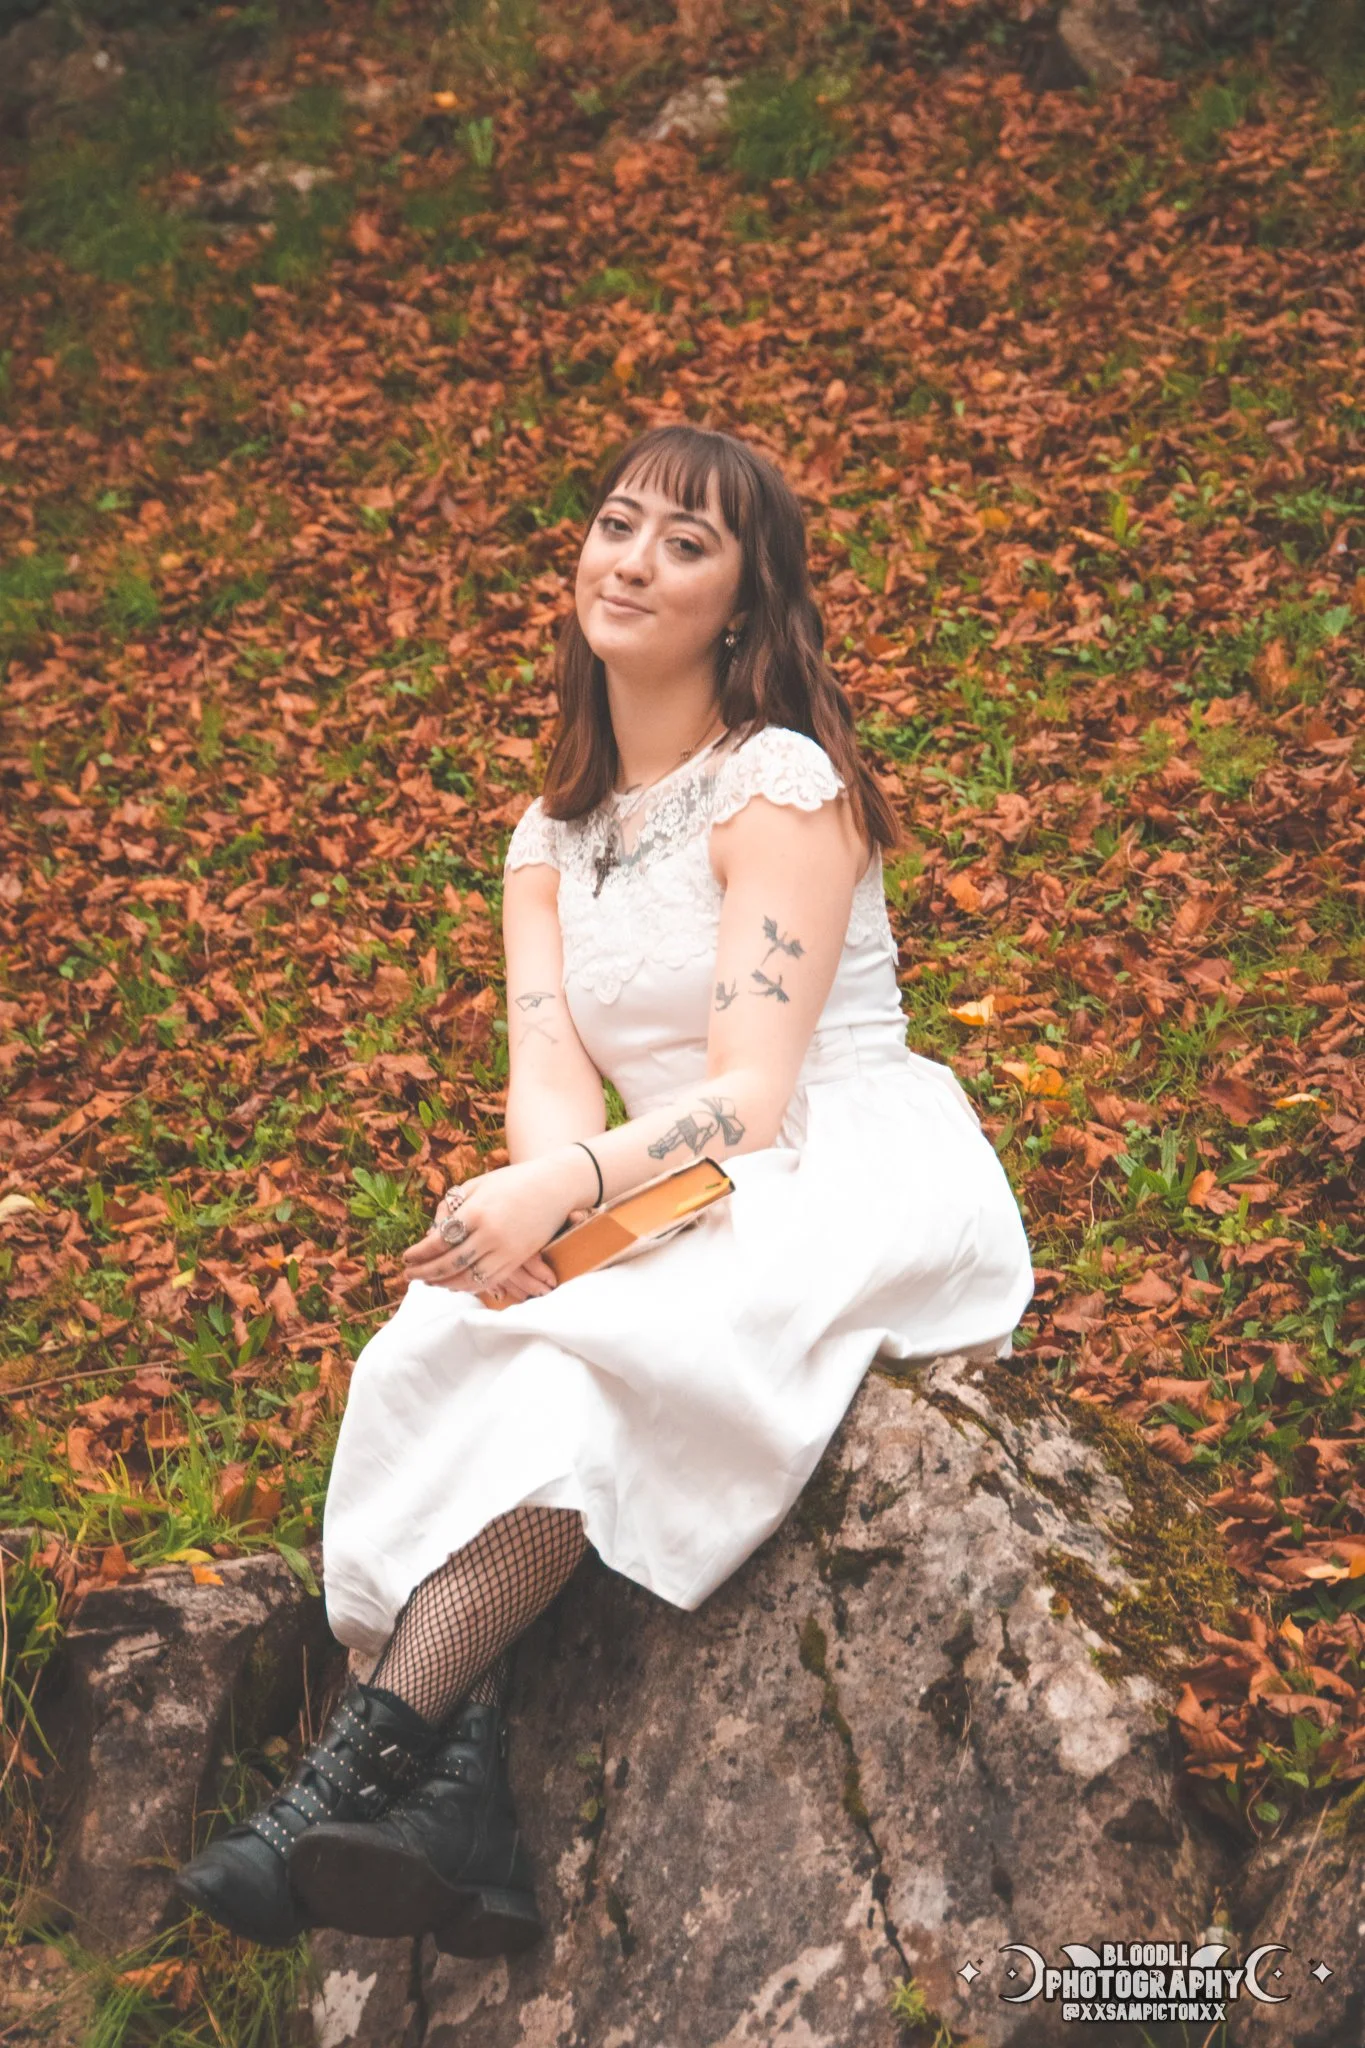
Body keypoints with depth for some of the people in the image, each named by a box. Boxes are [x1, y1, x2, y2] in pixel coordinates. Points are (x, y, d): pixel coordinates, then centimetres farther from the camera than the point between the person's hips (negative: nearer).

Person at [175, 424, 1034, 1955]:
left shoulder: (783, 781, -7)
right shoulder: (551, 840, 14)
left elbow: (749, 1097, -16)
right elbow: (551, 1079, -1)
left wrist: (567, 1189, -33)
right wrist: (527, 1204, -25)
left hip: (865, 1184, -6)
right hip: (677, 1219, 6)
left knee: (579, 1343, -33)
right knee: (454, 1339, -24)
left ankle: (369, 1749, -31)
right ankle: (462, 1805, -34)